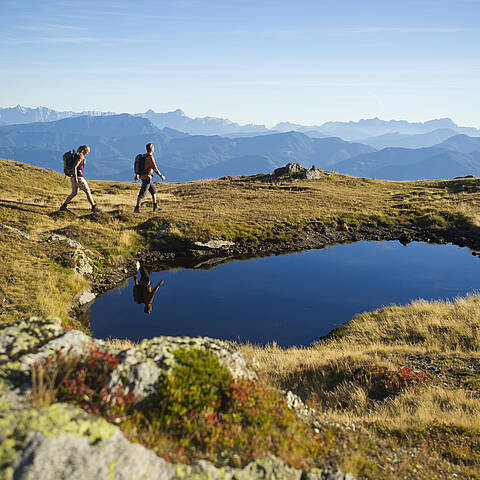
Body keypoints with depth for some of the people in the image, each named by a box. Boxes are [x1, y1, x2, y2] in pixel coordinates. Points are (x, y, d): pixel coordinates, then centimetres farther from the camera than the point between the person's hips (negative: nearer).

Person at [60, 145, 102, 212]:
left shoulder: (77, 156, 15)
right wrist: (75, 177, -25)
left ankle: (63, 206, 12)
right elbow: (75, 167, -22)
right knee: (88, 191, -3)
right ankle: (94, 207, -1)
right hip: (78, 177, -10)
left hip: (75, 177, 10)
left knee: (74, 193, 13)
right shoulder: (80, 157, -14)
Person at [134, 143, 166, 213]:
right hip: (147, 178, -10)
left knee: (153, 190, 19)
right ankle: (137, 208, -4)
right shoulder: (150, 157, -20)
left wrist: (136, 175, 24)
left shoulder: (143, 156, 10)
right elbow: (155, 169, -20)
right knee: (142, 193, -6)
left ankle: (155, 207, 22)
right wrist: (161, 176, -10)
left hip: (142, 176, 10)